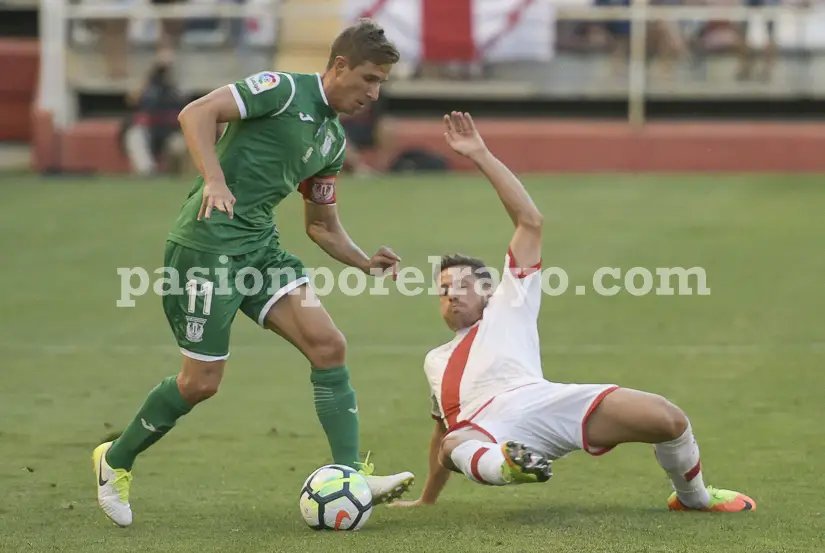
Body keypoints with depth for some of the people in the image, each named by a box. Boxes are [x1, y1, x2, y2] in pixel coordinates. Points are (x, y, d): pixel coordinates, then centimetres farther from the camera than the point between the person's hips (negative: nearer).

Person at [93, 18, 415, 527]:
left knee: (329, 345, -9)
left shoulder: (334, 141, 15)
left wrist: (366, 263, 5)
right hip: (208, 242, -8)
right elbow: (197, 113, -18)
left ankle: (351, 476, -11)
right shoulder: (284, 89, -10)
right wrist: (214, 180, -31)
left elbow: (322, 224, 22)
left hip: (261, 245, 8)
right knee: (201, 381, -3)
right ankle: (115, 461, 20)